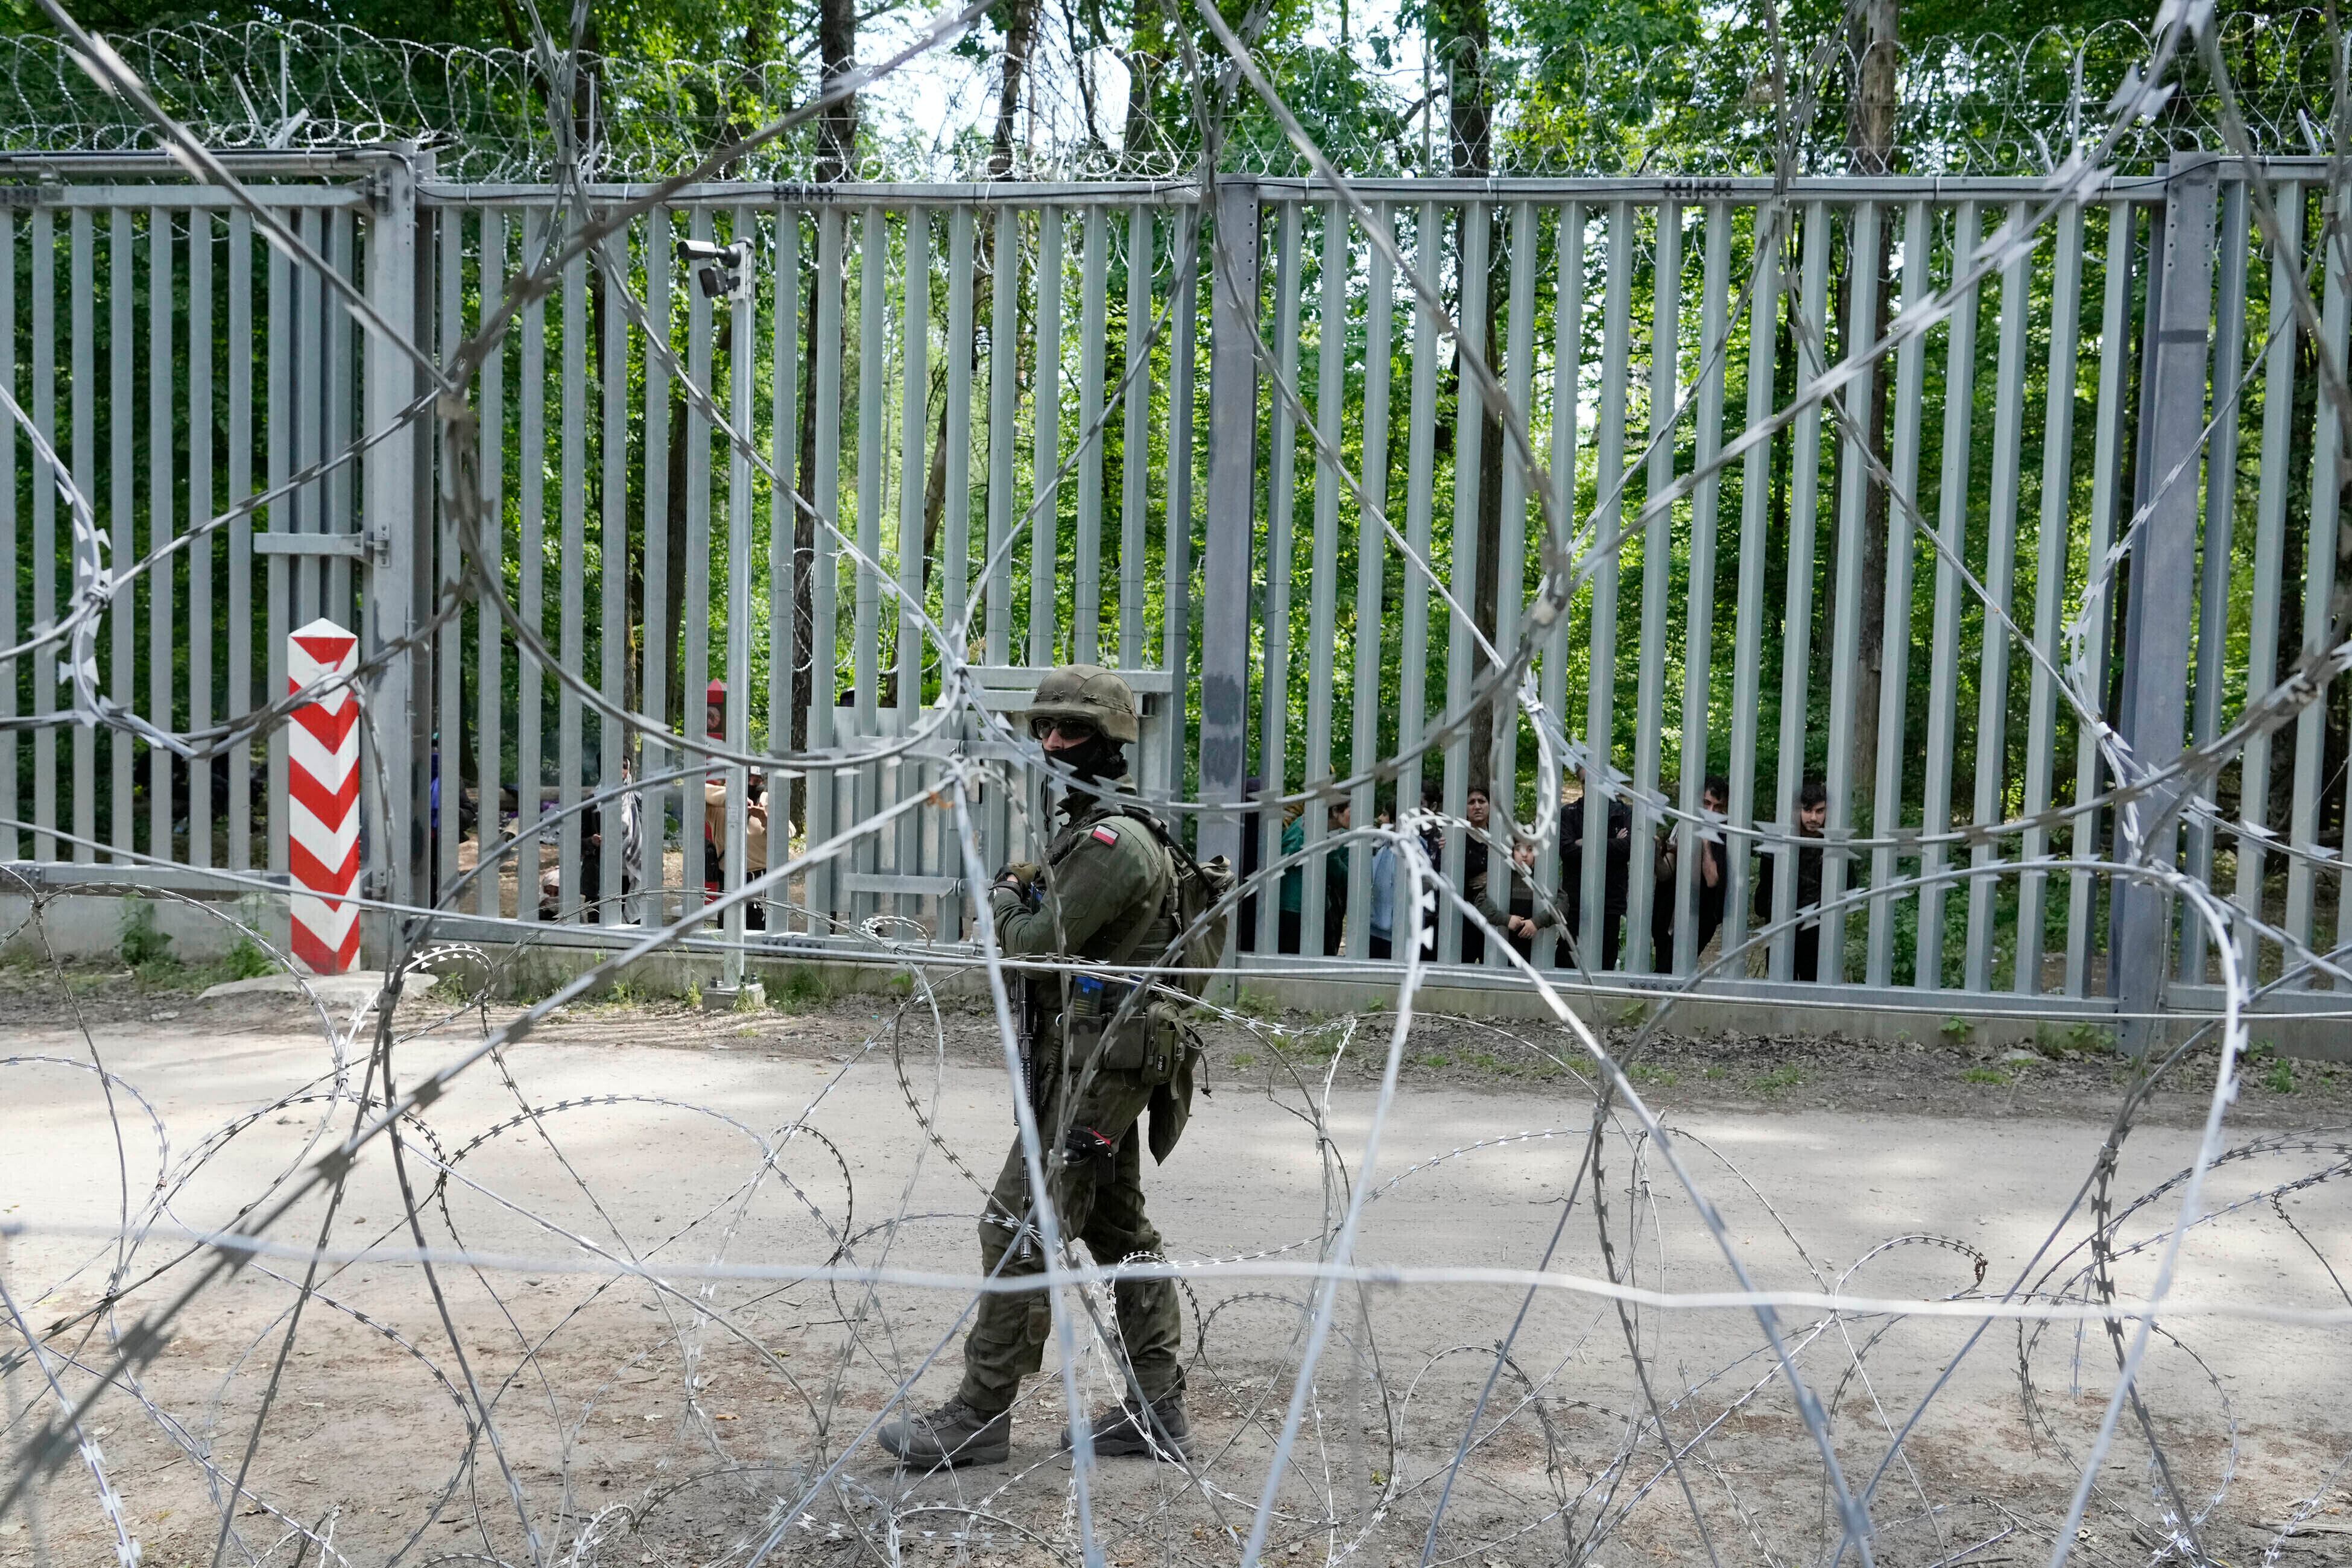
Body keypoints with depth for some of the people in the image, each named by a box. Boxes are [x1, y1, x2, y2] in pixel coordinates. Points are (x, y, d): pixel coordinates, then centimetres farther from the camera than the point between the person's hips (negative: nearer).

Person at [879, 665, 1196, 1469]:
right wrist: (1024, 892, 4)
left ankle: (979, 1417, 4)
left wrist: (1004, 901, -1)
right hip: (1098, 1062, 11)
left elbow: (1034, 944, -20)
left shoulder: (1115, 840, -18)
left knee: (1019, 1229, -6)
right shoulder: (1089, 830, 16)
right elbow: (1060, 930, 22)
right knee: (1119, 1231, 14)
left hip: (1094, 1065, -11)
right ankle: (1156, 1409, 21)